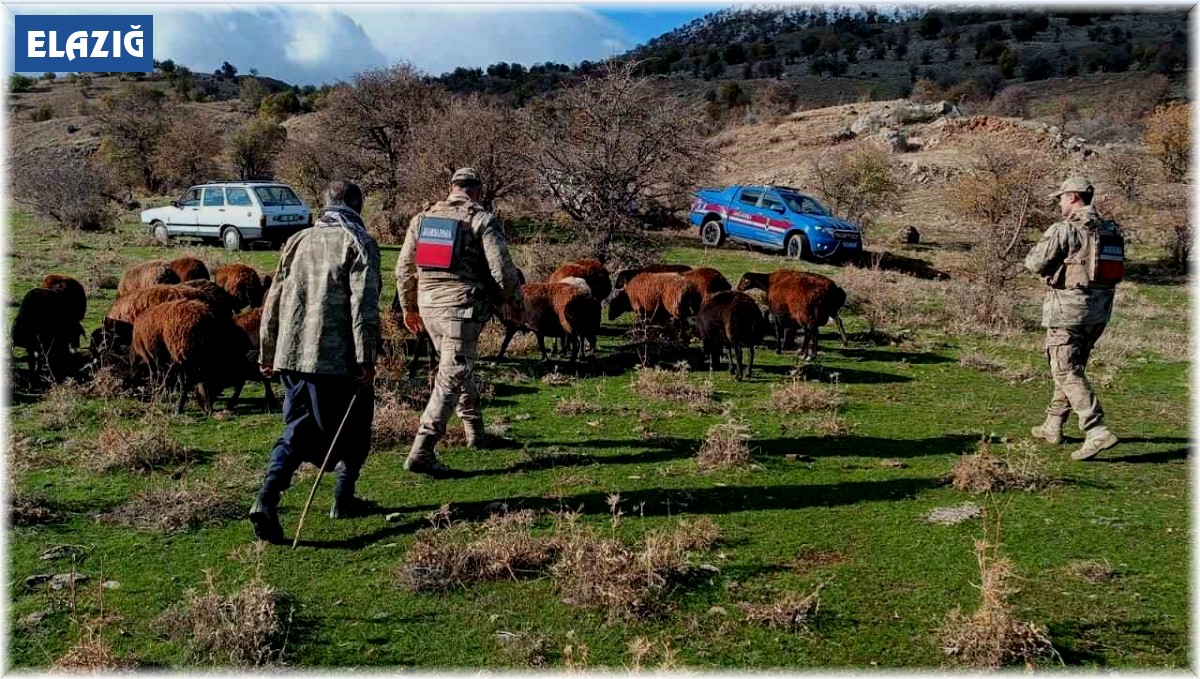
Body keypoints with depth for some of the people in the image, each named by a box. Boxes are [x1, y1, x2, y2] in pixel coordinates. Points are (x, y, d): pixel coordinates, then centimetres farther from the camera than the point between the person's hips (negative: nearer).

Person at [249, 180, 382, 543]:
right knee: (353, 428, 14)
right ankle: (343, 499, 23)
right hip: (338, 357, -5)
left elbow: (274, 301, 16)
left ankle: (267, 498, -8)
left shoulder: (298, 241, 14)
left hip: (291, 354, 5)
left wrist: (267, 354, 22)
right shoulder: (359, 244, -3)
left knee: (297, 429, 11)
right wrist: (366, 359, -12)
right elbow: (364, 307, -13)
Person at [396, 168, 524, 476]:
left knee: (460, 368, 24)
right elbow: (501, 268, -9)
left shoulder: (423, 218, 11)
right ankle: (421, 453, -11)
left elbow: (404, 268, 14)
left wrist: (408, 307, 25)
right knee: (450, 379, -5)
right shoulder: (483, 220, -5)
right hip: (462, 307, -6)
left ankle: (475, 432, 35)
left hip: (428, 305, 6)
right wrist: (517, 302, 6)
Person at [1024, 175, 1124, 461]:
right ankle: (1053, 426, 27)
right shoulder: (1112, 231, 10)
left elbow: (1035, 264, -11)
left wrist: (1038, 248, 11)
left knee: (1068, 372, -5)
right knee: (1071, 367, 18)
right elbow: (1116, 270, 14)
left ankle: (1098, 432, -15)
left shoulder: (1064, 230, -13)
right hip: (1100, 311, 8)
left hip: (1068, 309, -8)